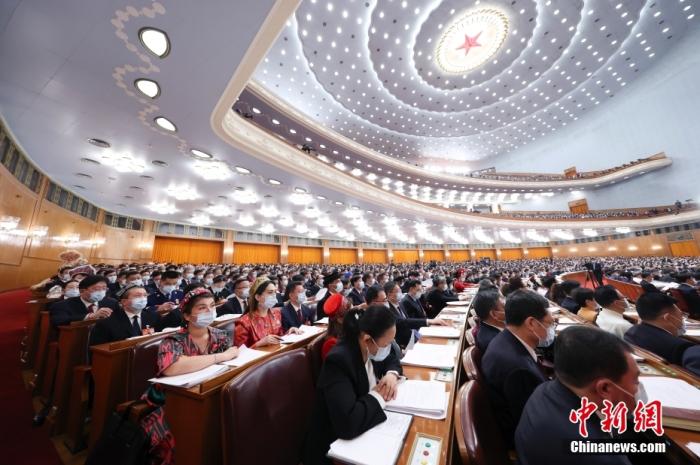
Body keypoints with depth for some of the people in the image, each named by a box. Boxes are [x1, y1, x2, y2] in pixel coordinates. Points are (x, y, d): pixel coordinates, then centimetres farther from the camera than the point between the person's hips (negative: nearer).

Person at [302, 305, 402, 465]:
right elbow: (347, 423, -38)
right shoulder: (338, 361, -32)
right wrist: (378, 395, -23)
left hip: (364, 430, 6)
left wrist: (392, 373, -12)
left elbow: (392, 359, 9)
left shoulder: (370, 349, -9)